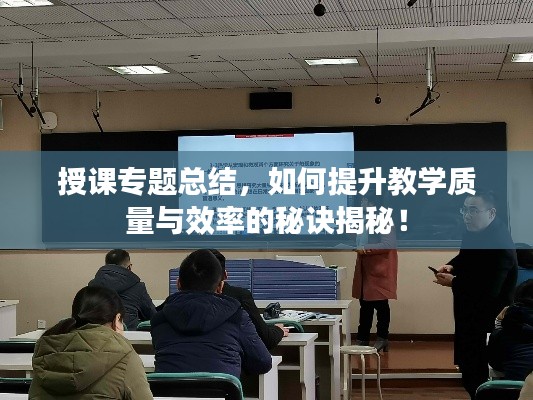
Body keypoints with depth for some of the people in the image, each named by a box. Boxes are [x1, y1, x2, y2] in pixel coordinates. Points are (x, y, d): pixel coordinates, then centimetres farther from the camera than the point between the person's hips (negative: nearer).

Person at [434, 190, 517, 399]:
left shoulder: (500, 245, -27)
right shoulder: (474, 231, 0)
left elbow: (489, 290, -31)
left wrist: (453, 282, -22)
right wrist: (452, 266, -2)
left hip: (487, 317, -9)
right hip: (468, 311, 9)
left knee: (477, 373, -4)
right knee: (465, 360, 18)